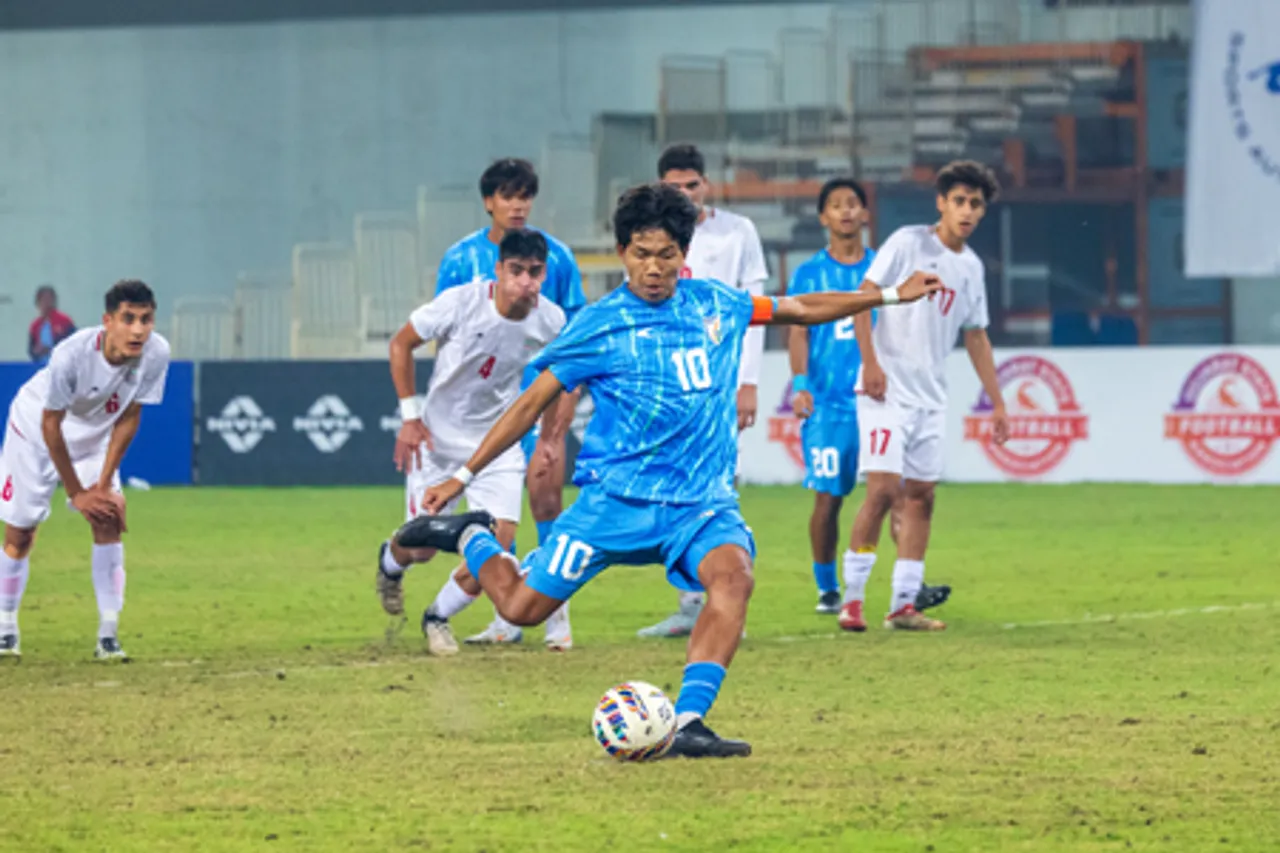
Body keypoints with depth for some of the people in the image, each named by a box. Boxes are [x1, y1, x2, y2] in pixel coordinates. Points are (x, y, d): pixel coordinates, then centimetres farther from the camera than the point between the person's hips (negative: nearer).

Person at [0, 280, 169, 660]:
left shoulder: (156, 354, -27)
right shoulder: (72, 355, -37)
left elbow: (129, 418, -13)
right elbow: (51, 425, -25)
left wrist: (104, 483, -15)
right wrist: (76, 492, -18)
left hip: (94, 439, 3)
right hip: (35, 432, -3)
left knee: (109, 521, -14)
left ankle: (108, 636, -10)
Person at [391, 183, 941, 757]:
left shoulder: (716, 305, 9)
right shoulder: (600, 326, -3)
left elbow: (802, 309, 25)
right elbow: (532, 404, 2)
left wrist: (890, 296, 26)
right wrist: (461, 478, 1)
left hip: (702, 498, 2)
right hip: (617, 495, -2)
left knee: (733, 576, -29)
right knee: (523, 607, -5)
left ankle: (688, 724, -32)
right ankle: (471, 538, 28)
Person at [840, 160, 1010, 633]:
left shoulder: (971, 267, 13)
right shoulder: (909, 243, -5)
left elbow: (976, 337, 21)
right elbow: (864, 296, -9)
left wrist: (997, 403, 20)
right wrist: (870, 362, -18)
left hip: (931, 398, 7)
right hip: (887, 389, -7)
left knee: (921, 496, 4)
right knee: (884, 488, -15)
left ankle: (904, 605, 9)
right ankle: (852, 598, -7)